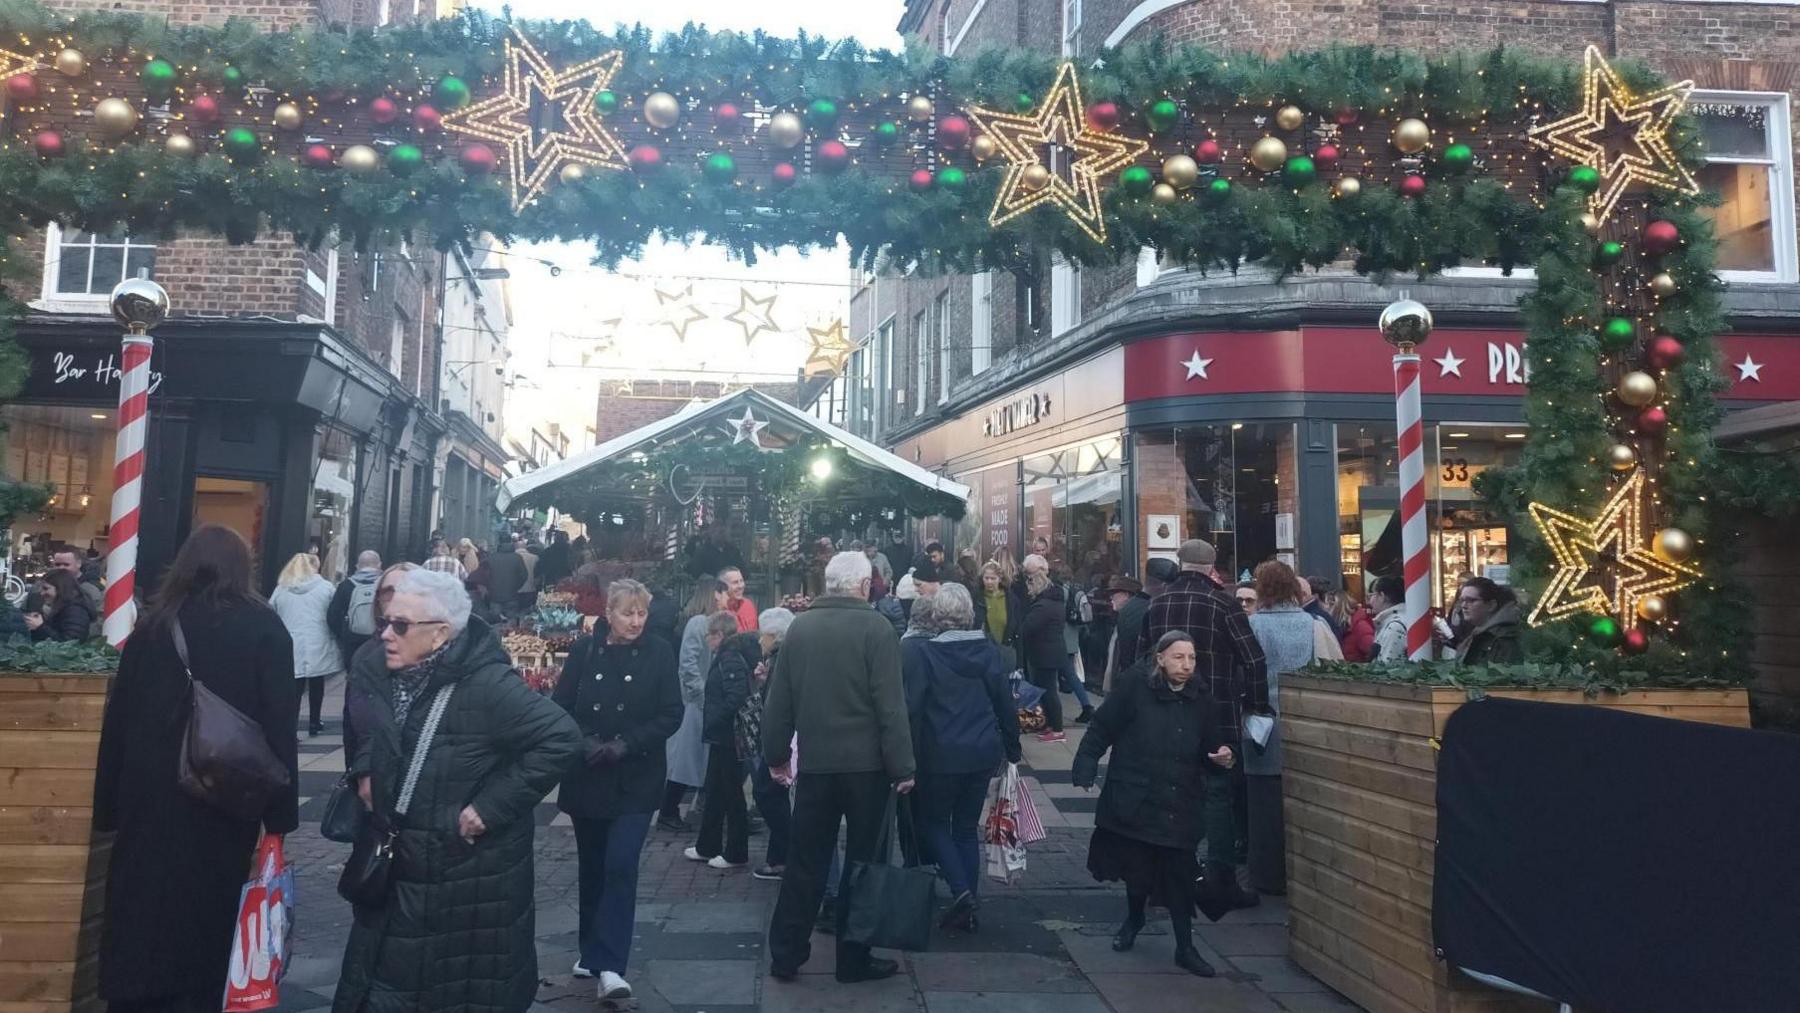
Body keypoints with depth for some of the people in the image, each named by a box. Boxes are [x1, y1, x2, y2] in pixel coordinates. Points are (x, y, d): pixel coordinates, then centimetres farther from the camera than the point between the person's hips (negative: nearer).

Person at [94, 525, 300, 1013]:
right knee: (209, 915, 11)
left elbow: (118, 720, 4)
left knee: (143, 909, 13)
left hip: (150, 795, 2)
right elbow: (279, 724, -10)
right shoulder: (263, 628, -6)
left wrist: (109, 805, 10)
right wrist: (280, 812, -6)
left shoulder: (153, 625, 2)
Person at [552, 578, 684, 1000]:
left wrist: (625, 745, -17)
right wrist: (585, 742, -17)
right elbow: (560, 707, 0)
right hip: (586, 775, 2)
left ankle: (609, 965, -8)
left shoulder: (659, 654, -4)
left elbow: (671, 715, -6)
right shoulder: (584, 650, -1)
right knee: (591, 867, 14)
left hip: (635, 779, -2)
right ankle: (591, 951, 30)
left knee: (620, 866, -11)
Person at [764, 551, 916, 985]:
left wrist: (776, 753, 17)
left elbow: (779, 700, 7)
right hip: (866, 763, -4)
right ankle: (854, 958, 16)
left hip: (815, 762, 4)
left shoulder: (799, 627, 2)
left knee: (805, 863, 13)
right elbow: (890, 704, -14)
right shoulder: (875, 627, -11)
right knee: (864, 861, 9)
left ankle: (785, 955, 18)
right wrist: (902, 766, -10)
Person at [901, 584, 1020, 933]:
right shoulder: (987, 649, 0)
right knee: (966, 828, 16)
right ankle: (968, 908, 18)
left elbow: (910, 707, -13)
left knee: (933, 822, 14)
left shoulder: (917, 651, -12)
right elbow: (1005, 703, 4)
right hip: (982, 754, 4)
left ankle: (962, 892, -2)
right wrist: (1012, 748, 15)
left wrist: (907, 757, -5)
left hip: (939, 756, -4)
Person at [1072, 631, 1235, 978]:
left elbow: (1207, 752, 11)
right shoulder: (1134, 693, -8)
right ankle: (1134, 918, 42)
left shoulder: (1203, 703, 2)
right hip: (1134, 802, -1)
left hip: (1181, 808, 2)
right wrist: (1085, 769, -14)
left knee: (1180, 877, 1)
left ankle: (1185, 948, 16)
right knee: (1137, 868, 13)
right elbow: (1099, 731, -6)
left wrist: (1223, 759, -11)